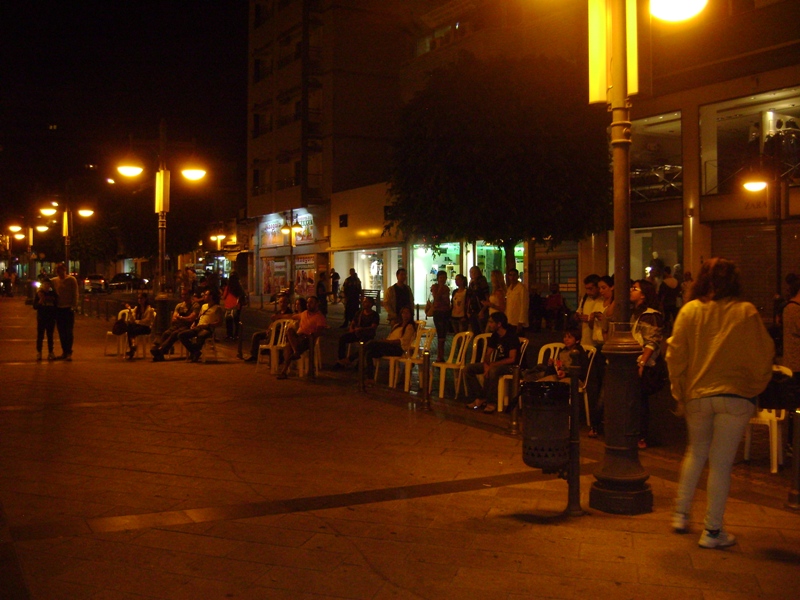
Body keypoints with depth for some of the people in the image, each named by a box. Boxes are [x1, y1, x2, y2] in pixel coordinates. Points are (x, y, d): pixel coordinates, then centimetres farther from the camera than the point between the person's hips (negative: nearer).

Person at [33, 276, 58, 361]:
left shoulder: (53, 294, 2)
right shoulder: (39, 294, -2)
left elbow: (56, 305, 9)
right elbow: (35, 307, -5)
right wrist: (40, 300, -19)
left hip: (51, 318, 1)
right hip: (41, 318, -1)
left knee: (50, 336, 8)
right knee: (40, 336, 2)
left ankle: (50, 353, 13)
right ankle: (38, 352, 10)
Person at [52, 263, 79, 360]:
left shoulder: (71, 280, -2)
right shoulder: (54, 281, 9)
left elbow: (75, 294, -4)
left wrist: (74, 306, -12)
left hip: (68, 308, -4)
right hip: (58, 308, 4)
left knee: (68, 331, -4)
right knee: (61, 332, 7)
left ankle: (69, 352, -2)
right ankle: (64, 352, 14)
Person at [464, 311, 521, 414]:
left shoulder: (511, 336, -17)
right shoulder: (495, 335, 5)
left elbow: (512, 359, -23)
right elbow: (488, 354, 10)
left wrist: (491, 365, -24)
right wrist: (486, 365, -13)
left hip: (510, 366, -8)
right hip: (497, 364, 8)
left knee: (492, 371, -41)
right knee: (468, 369, -5)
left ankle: (491, 402, -25)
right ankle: (480, 398, -7)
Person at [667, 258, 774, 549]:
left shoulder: (689, 311, -2)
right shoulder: (746, 312, -5)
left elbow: (675, 356, -1)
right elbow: (762, 356, -2)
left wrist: (679, 394, 10)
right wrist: (756, 388, 14)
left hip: (697, 395, 2)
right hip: (736, 395, -2)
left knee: (696, 452, 22)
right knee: (721, 462, 2)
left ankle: (681, 514, 23)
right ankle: (712, 531, 9)